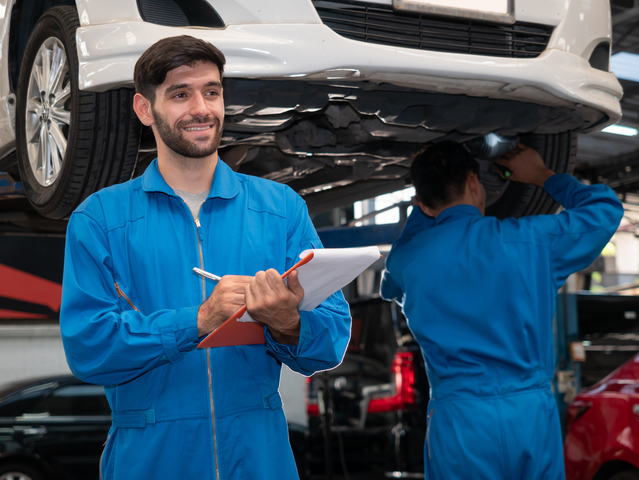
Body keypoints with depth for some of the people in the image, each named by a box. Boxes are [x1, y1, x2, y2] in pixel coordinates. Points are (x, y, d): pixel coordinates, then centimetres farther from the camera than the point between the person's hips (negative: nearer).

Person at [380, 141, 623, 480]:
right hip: (533, 414, 0)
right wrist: (542, 176, 29)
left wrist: (423, 208, 26)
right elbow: (604, 209, 15)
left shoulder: (408, 261, 2)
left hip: (459, 422, 0)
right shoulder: (531, 238, -1)